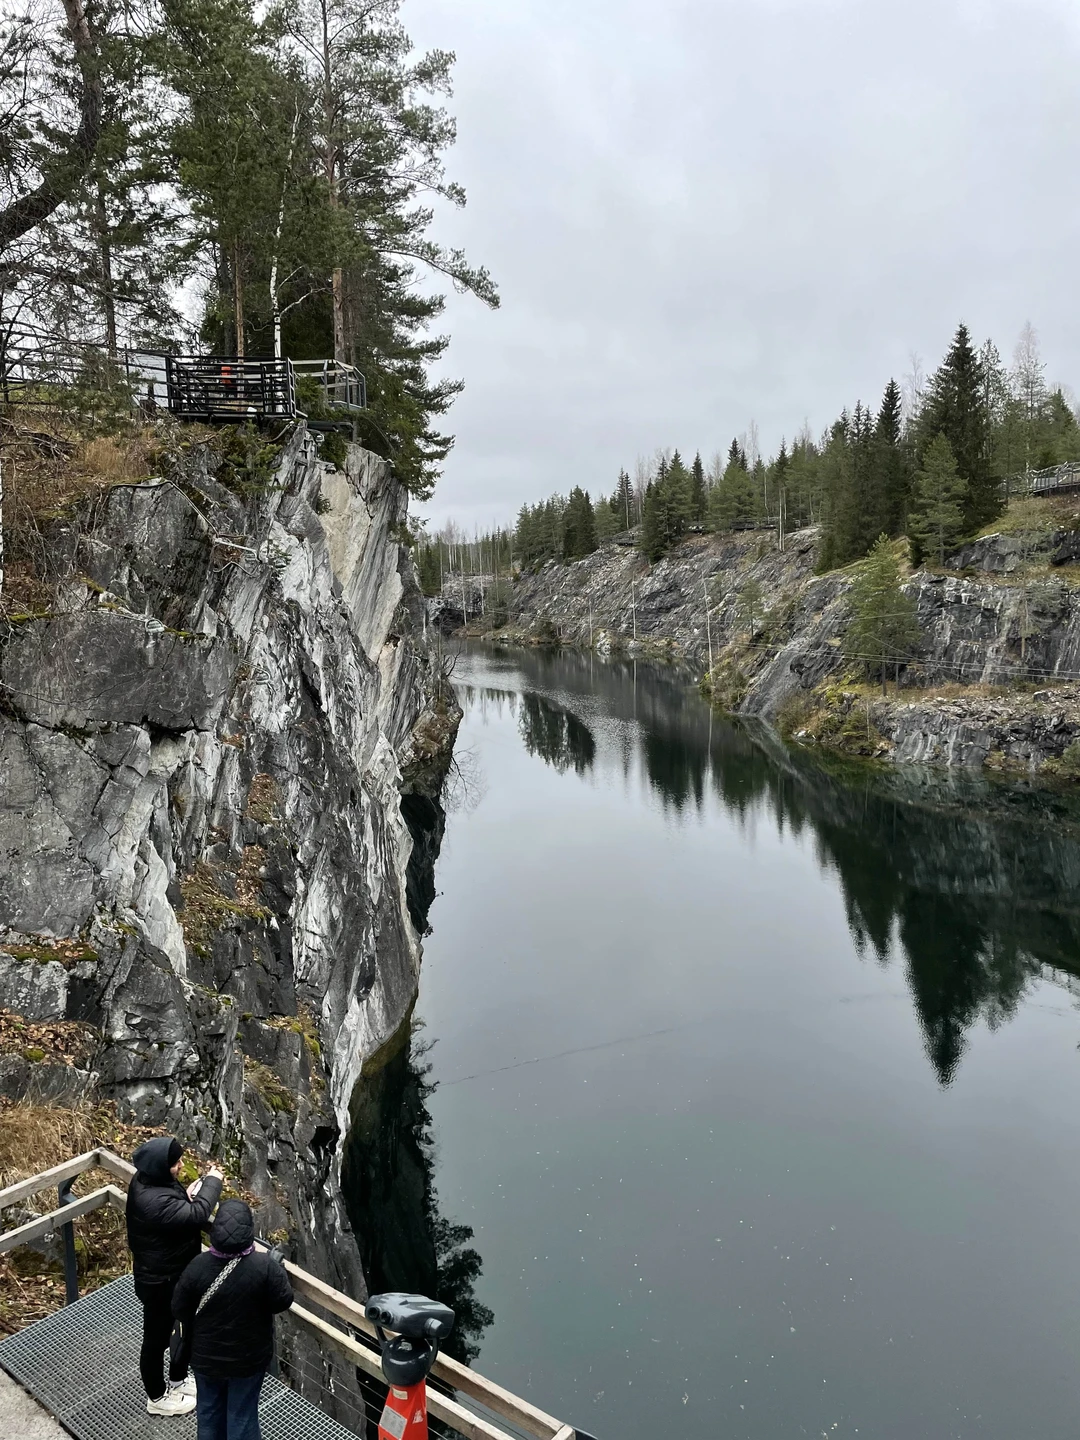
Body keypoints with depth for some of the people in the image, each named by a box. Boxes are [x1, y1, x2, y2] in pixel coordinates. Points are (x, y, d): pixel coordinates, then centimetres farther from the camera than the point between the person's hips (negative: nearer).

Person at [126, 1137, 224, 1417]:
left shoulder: (148, 1182, -6)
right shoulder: (153, 1200, -38)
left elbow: (178, 1212, 9)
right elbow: (197, 1215, -37)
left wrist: (188, 1195, -11)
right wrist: (213, 1182, -24)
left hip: (171, 1274, 9)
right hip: (160, 1282, -9)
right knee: (157, 1338, 15)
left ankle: (178, 1381, 48)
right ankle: (157, 1398, 37)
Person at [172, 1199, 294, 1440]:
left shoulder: (198, 1266, -23)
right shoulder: (264, 1266, -28)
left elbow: (179, 1309, -9)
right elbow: (282, 1302, -16)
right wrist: (278, 1268, -1)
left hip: (206, 1356, 2)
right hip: (249, 1357, -1)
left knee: (209, 1410, 25)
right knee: (242, 1414, 18)